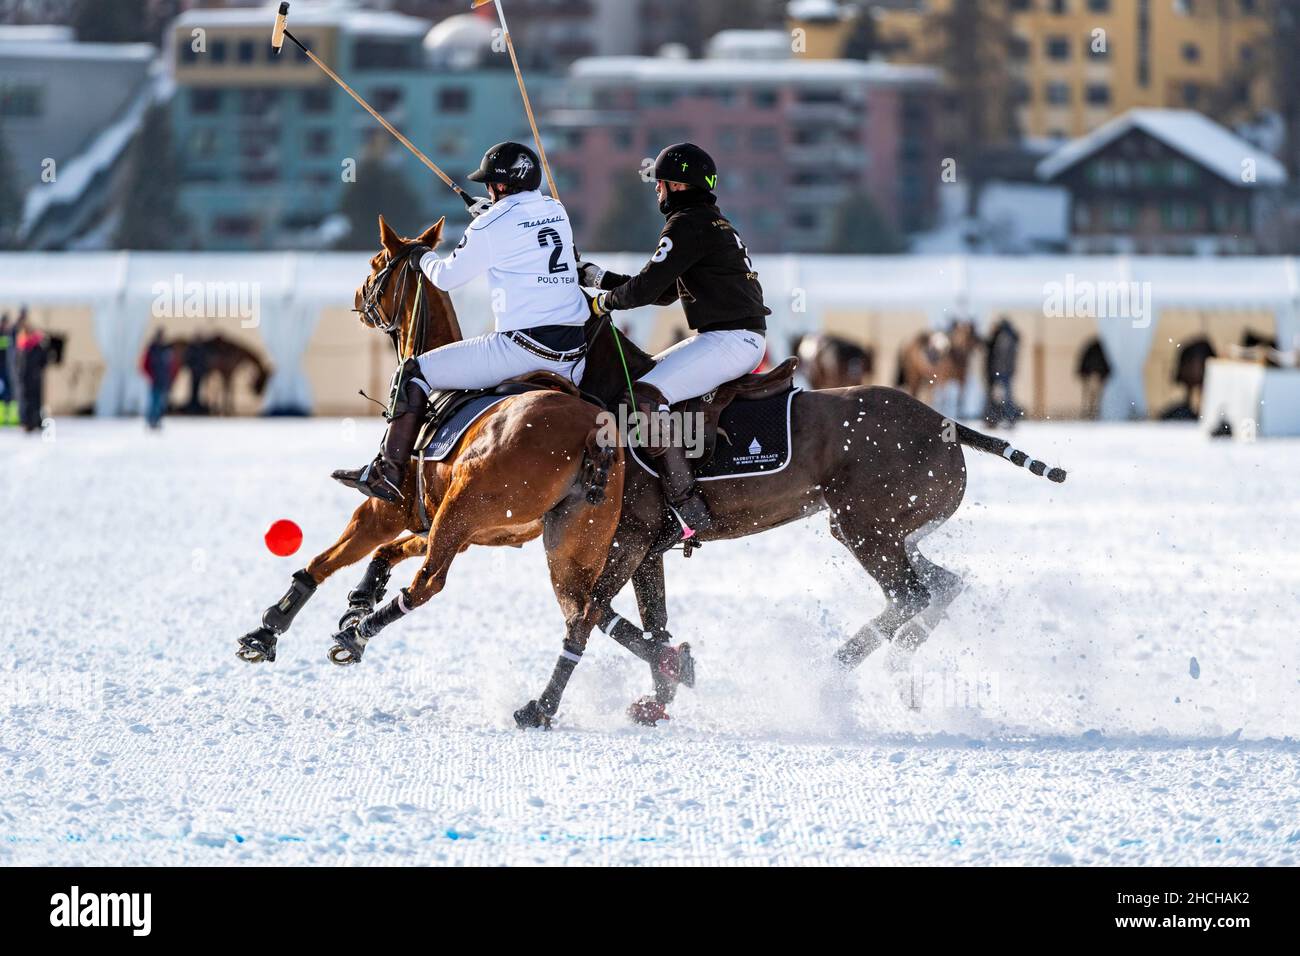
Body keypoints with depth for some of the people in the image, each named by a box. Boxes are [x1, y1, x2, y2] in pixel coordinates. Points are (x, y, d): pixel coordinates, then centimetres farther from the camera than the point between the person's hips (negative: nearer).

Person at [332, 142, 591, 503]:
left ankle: (386, 474, 0)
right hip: (574, 351, 7)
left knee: (414, 373, 3)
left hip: (522, 346, -7)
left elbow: (447, 277, 7)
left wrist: (424, 258, 29)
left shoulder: (491, 225, -5)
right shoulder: (558, 212, 14)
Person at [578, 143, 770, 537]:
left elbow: (647, 287, -14)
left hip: (732, 339, -11)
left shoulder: (688, 225, -11)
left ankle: (688, 508, -30)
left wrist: (606, 301, 5)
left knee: (645, 396, -24)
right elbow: (664, 292, 27)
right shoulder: (712, 223, 22)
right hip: (728, 338, 11)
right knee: (644, 373, 22)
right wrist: (597, 276, 28)